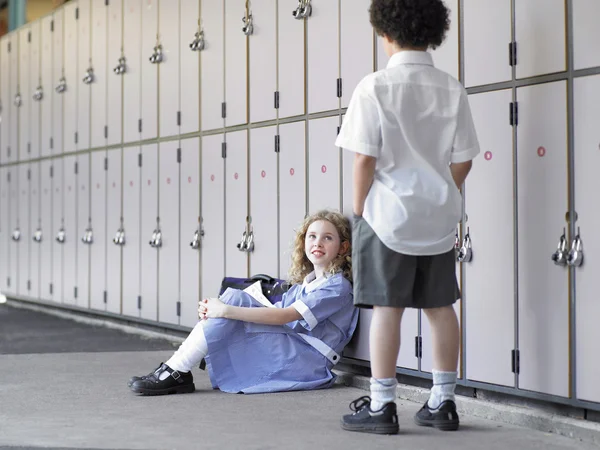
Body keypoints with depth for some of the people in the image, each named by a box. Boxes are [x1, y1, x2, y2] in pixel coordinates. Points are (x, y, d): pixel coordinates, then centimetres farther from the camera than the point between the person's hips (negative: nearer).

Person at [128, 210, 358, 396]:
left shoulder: (337, 287, -7)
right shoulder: (305, 282, 21)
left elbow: (283, 316, -18)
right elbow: (276, 313, 9)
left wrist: (226, 311, -23)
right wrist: (217, 309, -7)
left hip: (309, 362, -8)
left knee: (233, 302, -19)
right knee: (232, 297, -6)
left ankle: (177, 373, -17)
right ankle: (174, 369, -14)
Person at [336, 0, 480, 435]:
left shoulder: (375, 87, -10)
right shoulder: (452, 89, 2)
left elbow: (365, 159, -12)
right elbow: (462, 161, 3)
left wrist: (359, 212, -2)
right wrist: (441, 201, 15)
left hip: (388, 215, -4)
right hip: (439, 219, 4)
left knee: (387, 307, 0)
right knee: (440, 305, 11)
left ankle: (381, 406, 4)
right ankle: (443, 402, 17)